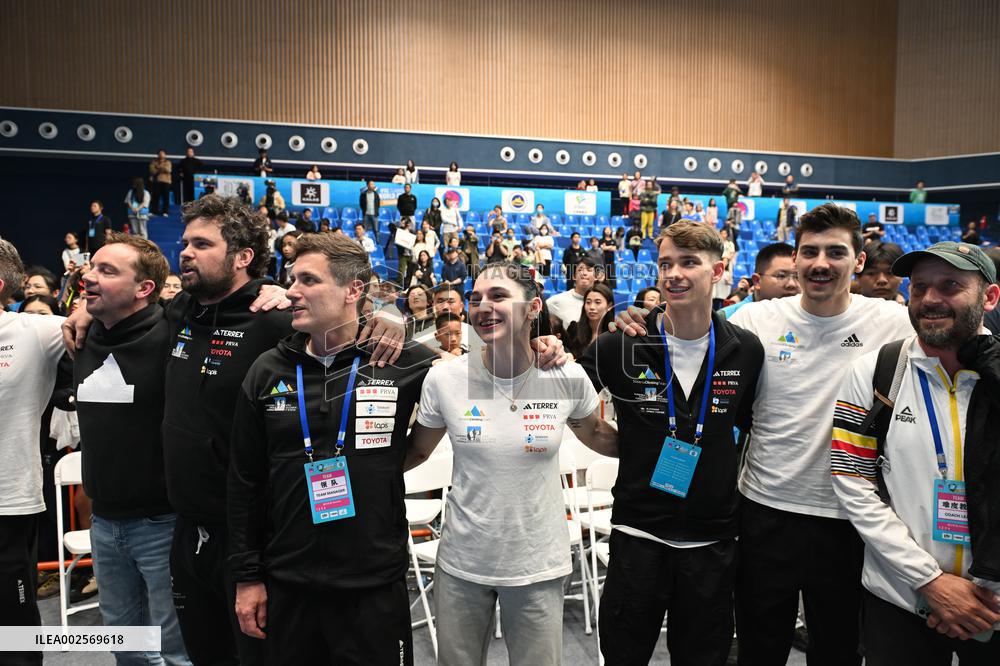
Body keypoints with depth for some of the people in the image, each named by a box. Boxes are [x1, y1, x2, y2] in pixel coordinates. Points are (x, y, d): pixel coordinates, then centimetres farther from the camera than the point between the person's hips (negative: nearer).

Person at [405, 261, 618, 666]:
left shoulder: (567, 377, -10)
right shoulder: (444, 378, -10)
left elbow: (598, 436, 10)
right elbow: (415, 452, 6)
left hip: (539, 566, 0)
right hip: (461, 562, 1)